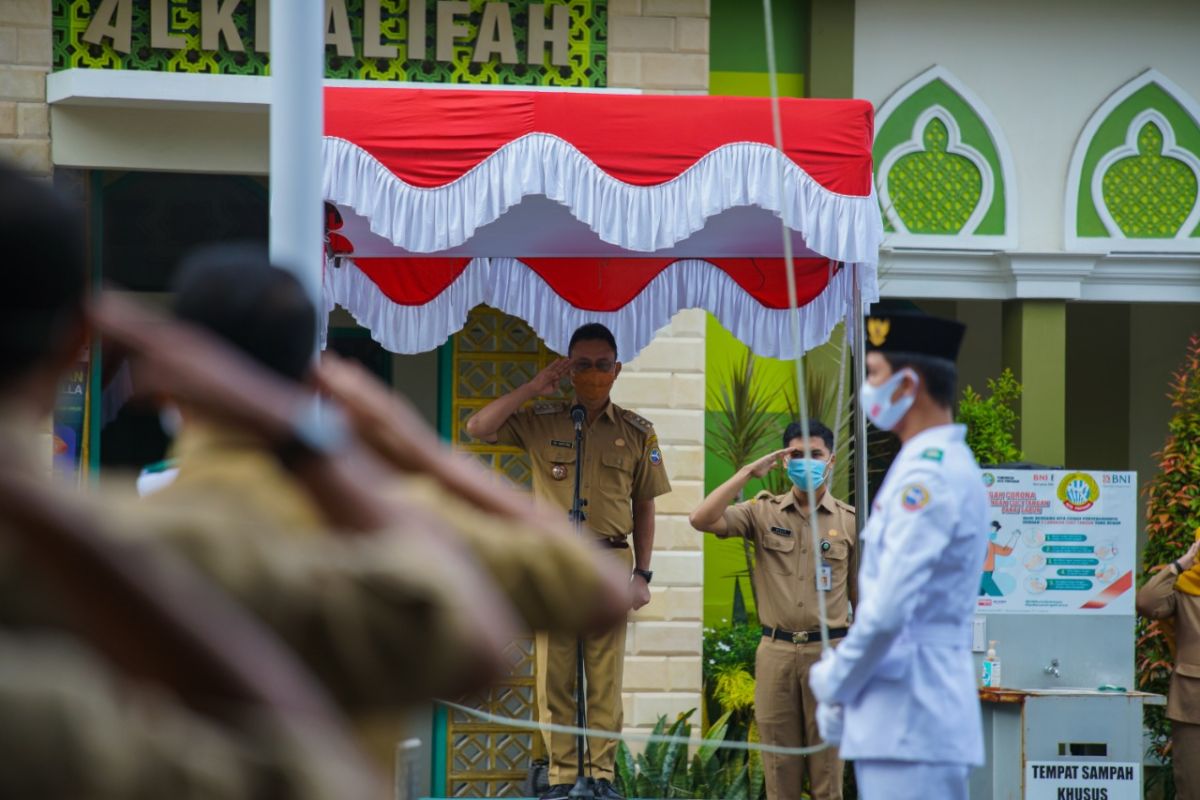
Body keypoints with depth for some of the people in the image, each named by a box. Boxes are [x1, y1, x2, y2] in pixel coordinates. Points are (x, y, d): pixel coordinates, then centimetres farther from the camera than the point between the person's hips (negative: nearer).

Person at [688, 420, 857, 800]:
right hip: (776, 650, 1)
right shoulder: (764, 512, 5)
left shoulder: (849, 521, 5)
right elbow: (702, 519, -10)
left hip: (828, 652, -1)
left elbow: (861, 596, 8)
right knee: (779, 767, 4)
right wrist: (748, 472, -10)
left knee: (827, 762, 2)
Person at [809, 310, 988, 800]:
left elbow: (889, 609, -22)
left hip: (911, 726, -10)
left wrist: (836, 681, -7)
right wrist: (842, 686, 16)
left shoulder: (929, 475, -15)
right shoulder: (938, 465, 17)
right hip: (899, 721, 10)